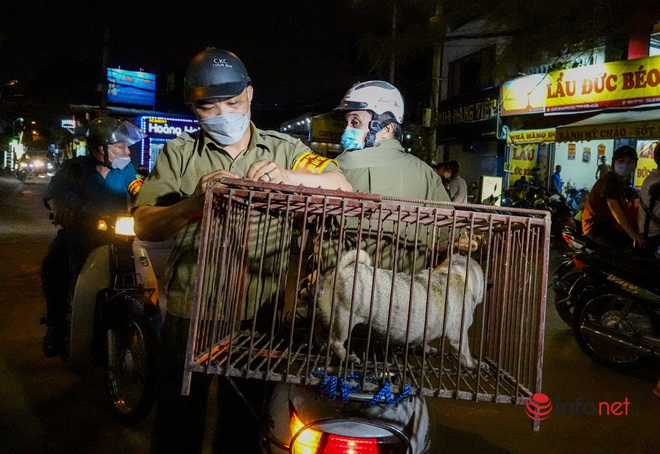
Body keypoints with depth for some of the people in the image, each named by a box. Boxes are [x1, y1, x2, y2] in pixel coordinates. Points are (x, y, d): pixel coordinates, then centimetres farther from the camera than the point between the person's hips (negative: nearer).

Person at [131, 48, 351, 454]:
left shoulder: (284, 149, 6)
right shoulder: (179, 153, 5)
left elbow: (343, 188, -6)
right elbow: (144, 226, -5)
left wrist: (289, 176, -25)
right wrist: (194, 202, -25)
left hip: (259, 314, 0)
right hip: (190, 313, 0)